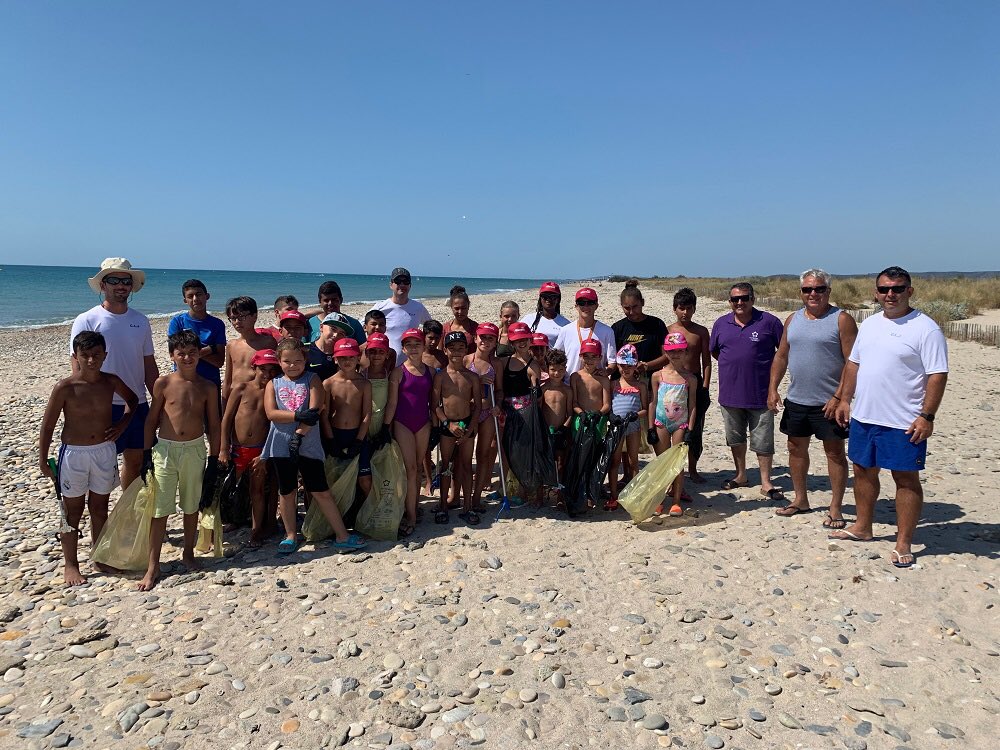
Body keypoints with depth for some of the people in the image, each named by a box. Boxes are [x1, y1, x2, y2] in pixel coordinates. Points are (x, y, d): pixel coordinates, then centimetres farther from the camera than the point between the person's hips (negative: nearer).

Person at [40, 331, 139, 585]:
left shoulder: (111, 382, -4)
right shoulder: (65, 388, -14)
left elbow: (132, 399, 17)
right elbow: (47, 426, -6)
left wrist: (122, 423, 2)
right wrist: (43, 461, -3)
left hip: (105, 451, 3)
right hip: (74, 453, -3)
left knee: (100, 508, 15)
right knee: (73, 510, 8)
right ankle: (70, 564, 22)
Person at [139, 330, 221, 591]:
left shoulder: (208, 388, -1)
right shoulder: (163, 384, -4)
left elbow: (213, 425, 3)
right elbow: (152, 419, 3)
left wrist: (213, 458, 1)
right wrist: (147, 452, 0)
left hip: (195, 450, 1)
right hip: (165, 449, -1)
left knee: (191, 506, 14)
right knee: (160, 509, 2)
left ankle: (188, 553, 32)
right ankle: (153, 566, 12)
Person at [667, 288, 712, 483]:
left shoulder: (701, 331, 4)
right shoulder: (667, 331, 2)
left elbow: (706, 361, 4)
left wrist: (705, 388, -3)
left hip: (695, 381, 1)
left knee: (695, 429, 4)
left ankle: (692, 469, 20)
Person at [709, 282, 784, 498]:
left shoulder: (768, 322, -6)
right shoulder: (721, 324, 5)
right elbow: (714, 351, 17)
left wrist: (770, 369, -3)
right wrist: (733, 366, 7)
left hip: (761, 395, -4)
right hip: (730, 393, 4)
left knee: (763, 441, 3)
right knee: (735, 438, 16)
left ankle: (766, 483, 14)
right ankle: (741, 475, 32)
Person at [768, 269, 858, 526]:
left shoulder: (841, 320, -8)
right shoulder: (793, 320, 9)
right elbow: (781, 356, 13)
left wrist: (839, 397, -18)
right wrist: (772, 388, 3)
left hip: (828, 402, -6)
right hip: (796, 399, 6)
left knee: (835, 452, 3)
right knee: (796, 448, 14)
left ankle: (835, 508, 12)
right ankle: (800, 499, 29)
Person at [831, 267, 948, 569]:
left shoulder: (925, 329, -11)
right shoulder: (869, 324, 10)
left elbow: (938, 375, -14)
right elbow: (853, 363, 16)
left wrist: (927, 416, -19)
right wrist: (845, 399, 12)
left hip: (904, 423, -7)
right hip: (863, 417, 7)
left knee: (906, 479, 3)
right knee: (863, 470, 17)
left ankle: (903, 544, 12)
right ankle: (862, 527, 33)